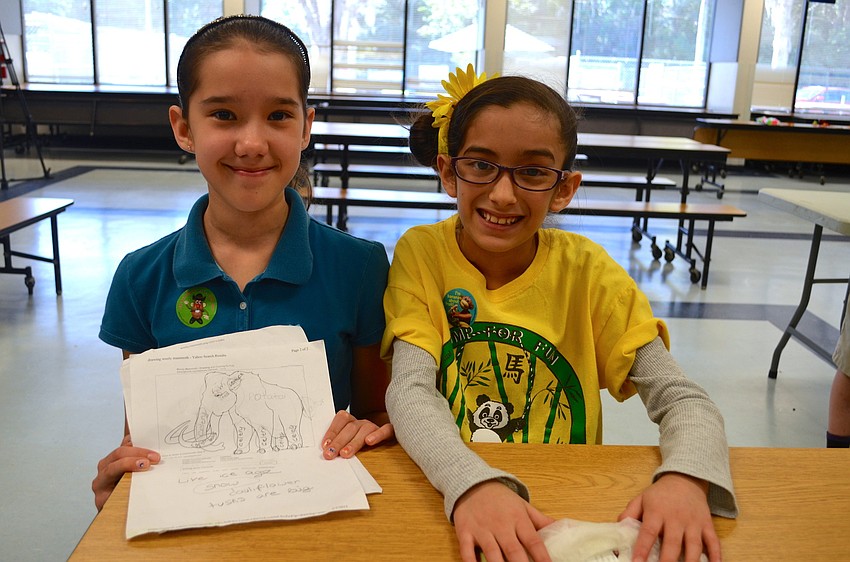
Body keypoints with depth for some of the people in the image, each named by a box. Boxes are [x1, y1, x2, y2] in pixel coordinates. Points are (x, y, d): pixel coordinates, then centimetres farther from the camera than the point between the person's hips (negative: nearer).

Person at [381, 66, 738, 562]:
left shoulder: (586, 271, -4)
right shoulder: (422, 254, -6)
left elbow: (684, 400, -7)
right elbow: (411, 390, -17)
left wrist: (684, 479, -29)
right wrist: (472, 482, -36)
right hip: (445, 499, -1)